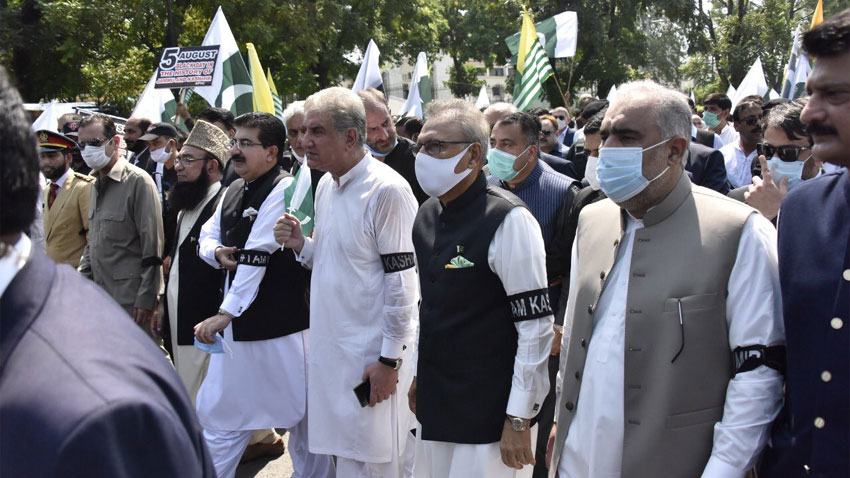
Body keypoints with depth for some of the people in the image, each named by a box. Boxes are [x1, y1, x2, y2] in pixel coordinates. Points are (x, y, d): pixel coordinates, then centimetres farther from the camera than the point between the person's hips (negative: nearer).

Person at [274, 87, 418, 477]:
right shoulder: (326, 185, 9)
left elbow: (402, 280, -17)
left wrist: (390, 360, -16)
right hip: (329, 346, 8)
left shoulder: (386, 190, -17)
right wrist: (301, 244, -1)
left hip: (371, 357, -8)